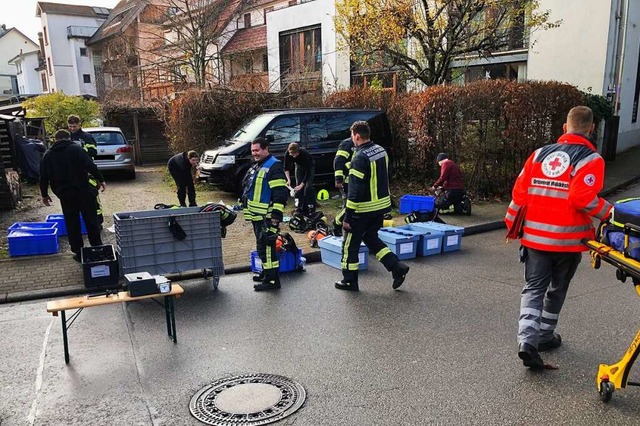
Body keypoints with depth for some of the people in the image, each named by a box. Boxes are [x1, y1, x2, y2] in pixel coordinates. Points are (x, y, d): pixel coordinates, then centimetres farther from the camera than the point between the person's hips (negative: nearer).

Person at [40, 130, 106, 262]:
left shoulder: (48, 155, 10)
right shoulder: (76, 149, -2)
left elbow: (43, 177, 11)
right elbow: (91, 166, -12)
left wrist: (44, 194, 19)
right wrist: (101, 180, -6)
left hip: (65, 195, 2)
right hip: (83, 191, -2)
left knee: (72, 223, 9)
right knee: (91, 221, 7)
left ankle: (78, 252, 10)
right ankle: (97, 248, 12)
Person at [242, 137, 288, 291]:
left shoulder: (274, 166, -15)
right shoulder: (257, 166, 18)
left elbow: (280, 193, -21)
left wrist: (276, 215, -25)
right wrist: (247, 208, 26)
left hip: (267, 217, -10)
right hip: (257, 215, 10)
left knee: (266, 246, -10)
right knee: (262, 246, 18)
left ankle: (272, 279, -4)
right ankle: (266, 272, 31)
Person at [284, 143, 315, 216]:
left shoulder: (304, 154, -40)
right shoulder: (287, 154, -28)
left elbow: (308, 173, -38)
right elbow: (286, 168, -15)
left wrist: (301, 185, -42)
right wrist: (288, 180, -29)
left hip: (309, 166, -4)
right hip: (299, 165, 4)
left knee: (308, 186, -17)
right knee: (298, 186, -7)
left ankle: (311, 209, -13)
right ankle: (299, 208, -2)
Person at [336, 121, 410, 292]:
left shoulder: (360, 158, -20)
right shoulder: (381, 150, 5)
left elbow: (355, 191, -22)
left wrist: (347, 217, -18)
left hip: (363, 210, -8)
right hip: (381, 206, 8)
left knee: (350, 244, 8)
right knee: (371, 238, 23)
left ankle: (349, 281, 18)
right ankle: (397, 267, 15)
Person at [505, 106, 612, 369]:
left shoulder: (540, 154, 6)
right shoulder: (591, 159, -7)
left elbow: (519, 192, 4)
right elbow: (582, 198, -21)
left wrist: (512, 225, 13)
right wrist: (609, 214, -7)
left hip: (535, 236, 3)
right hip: (568, 239, -2)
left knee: (534, 288, 8)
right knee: (557, 289, 17)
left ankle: (527, 339, -9)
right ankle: (545, 336, 31)